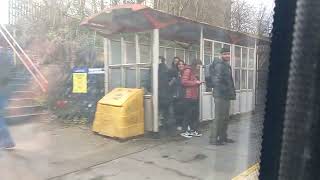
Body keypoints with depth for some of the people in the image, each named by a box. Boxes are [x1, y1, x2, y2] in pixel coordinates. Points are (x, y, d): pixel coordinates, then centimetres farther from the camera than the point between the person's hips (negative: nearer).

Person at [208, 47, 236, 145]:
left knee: (225, 117, 16)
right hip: (220, 95, -10)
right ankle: (213, 138, 1)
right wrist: (222, 90, -26)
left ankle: (223, 137, 27)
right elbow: (217, 80, -23)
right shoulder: (219, 65, -12)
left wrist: (232, 92, 20)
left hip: (226, 95, 10)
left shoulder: (227, 65, 20)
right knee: (219, 117, -7)